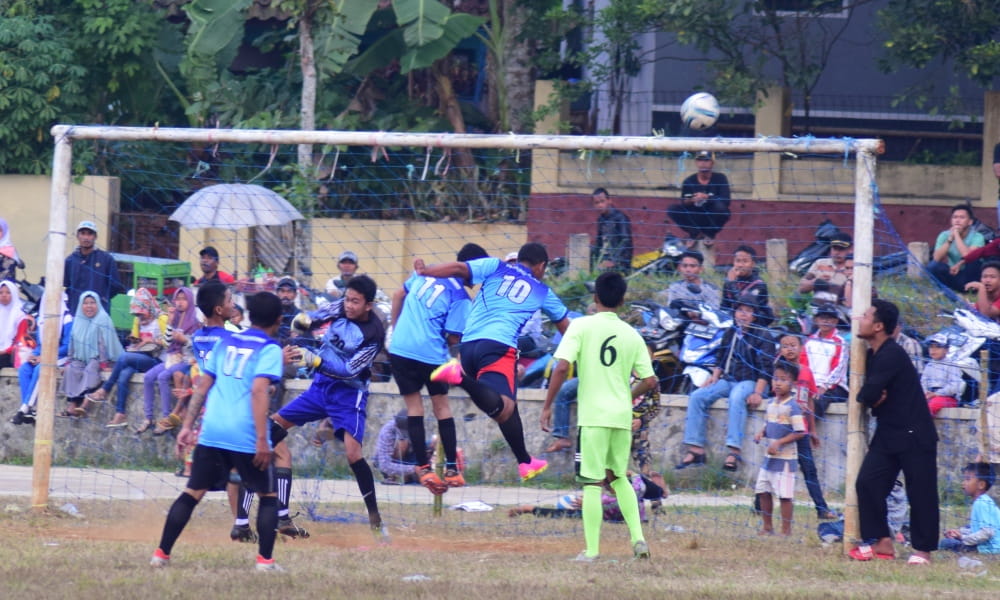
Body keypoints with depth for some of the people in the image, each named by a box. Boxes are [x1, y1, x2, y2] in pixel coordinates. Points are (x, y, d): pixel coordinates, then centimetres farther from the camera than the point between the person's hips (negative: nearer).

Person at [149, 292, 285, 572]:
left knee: (192, 493, 10)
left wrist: (187, 425, 16)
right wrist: (262, 440, -18)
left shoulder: (226, 343, 14)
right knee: (268, 496, 11)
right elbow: (259, 391, -15)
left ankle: (161, 554, 5)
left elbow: (203, 385, 13)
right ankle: (265, 560, 2)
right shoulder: (270, 349, -3)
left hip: (211, 433, 5)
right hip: (245, 436, -5)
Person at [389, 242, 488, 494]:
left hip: (400, 348, 4)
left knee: (414, 406, 10)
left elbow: (398, 295, 17)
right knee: (442, 406, 13)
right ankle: (451, 470, 16)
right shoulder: (461, 299, -9)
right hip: (431, 355, -3)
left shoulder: (426, 272, 7)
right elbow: (453, 339, -10)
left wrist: (395, 329, 26)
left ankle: (424, 469, 7)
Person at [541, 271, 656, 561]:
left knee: (592, 483, -1)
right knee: (619, 477, 21)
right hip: (622, 415, 4)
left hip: (593, 415, -4)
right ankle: (637, 537, 8)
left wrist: (547, 405, -7)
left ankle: (591, 550, -2)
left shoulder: (581, 326, -5)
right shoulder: (632, 335, 6)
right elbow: (649, 381, 5)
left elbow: (562, 367, -15)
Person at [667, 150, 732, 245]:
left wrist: (706, 197, -32)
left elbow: (726, 200, -20)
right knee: (672, 210, -19)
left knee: (720, 206, -35)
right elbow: (683, 203, -3)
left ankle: (710, 235, -7)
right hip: (695, 219, 2)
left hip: (713, 218, -2)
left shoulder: (720, 178, -8)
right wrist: (691, 200, -27)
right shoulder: (689, 181, -1)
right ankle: (696, 234, -3)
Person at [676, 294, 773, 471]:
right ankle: (696, 449, -18)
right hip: (727, 380, 6)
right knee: (697, 397, -15)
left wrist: (758, 392, -21)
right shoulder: (730, 334, 15)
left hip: (750, 382, -6)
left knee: (736, 398, -39)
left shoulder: (762, 336, -3)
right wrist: (715, 375, 6)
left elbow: (765, 369, -10)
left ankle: (734, 451, -45)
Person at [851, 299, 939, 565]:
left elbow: (869, 394, -25)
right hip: (888, 434, 9)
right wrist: (873, 398, -7)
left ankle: (923, 549, 3)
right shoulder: (873, 354, 11)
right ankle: (882, 542, 7)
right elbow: (868, 395, 15)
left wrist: (869, 397, -2)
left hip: (914, 436, -9)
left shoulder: (891, 355, -19)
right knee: (867, 483, 1)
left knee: (921, 492, -3)